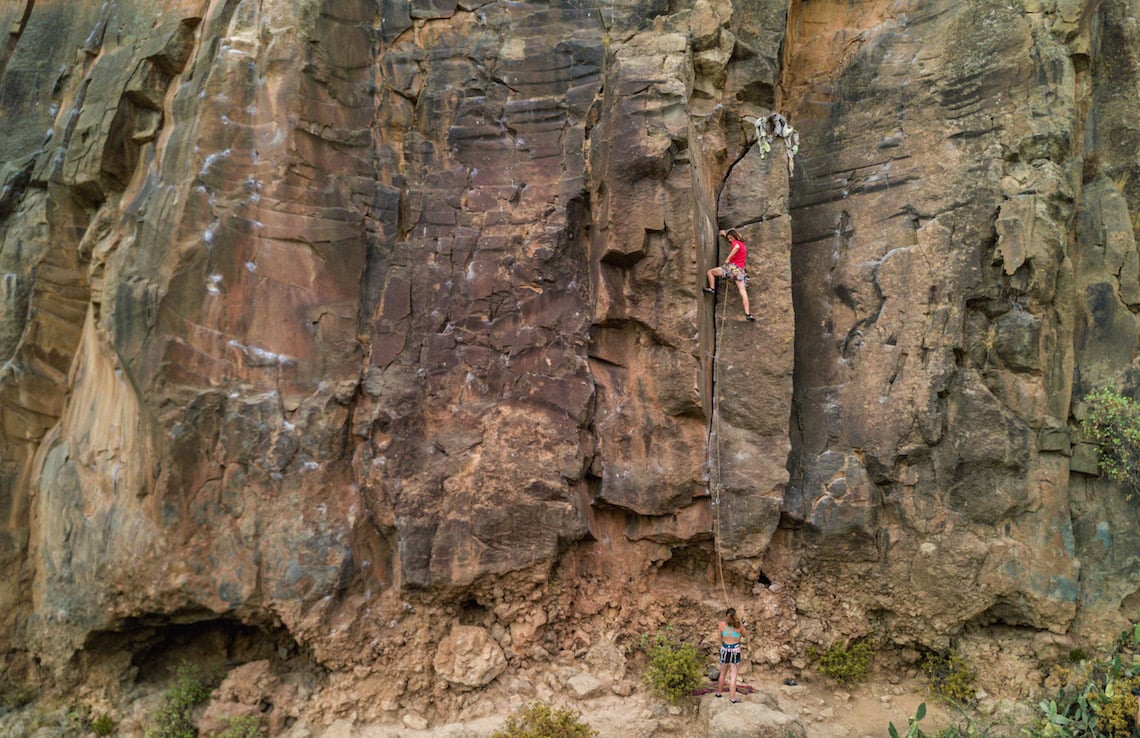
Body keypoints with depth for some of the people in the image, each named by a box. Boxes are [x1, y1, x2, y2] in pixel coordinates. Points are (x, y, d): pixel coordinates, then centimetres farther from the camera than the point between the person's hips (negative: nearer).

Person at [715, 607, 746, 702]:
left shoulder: (722, 624, -6)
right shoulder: (739, 624, -10)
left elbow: (719, 637, 2)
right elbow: (744, 635, 6)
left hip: (724, 650, 3)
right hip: (735, 651, -3)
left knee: (723, 673, 19)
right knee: (733, 675, 2)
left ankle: (719, 692, 33)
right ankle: (732, 697, 3)